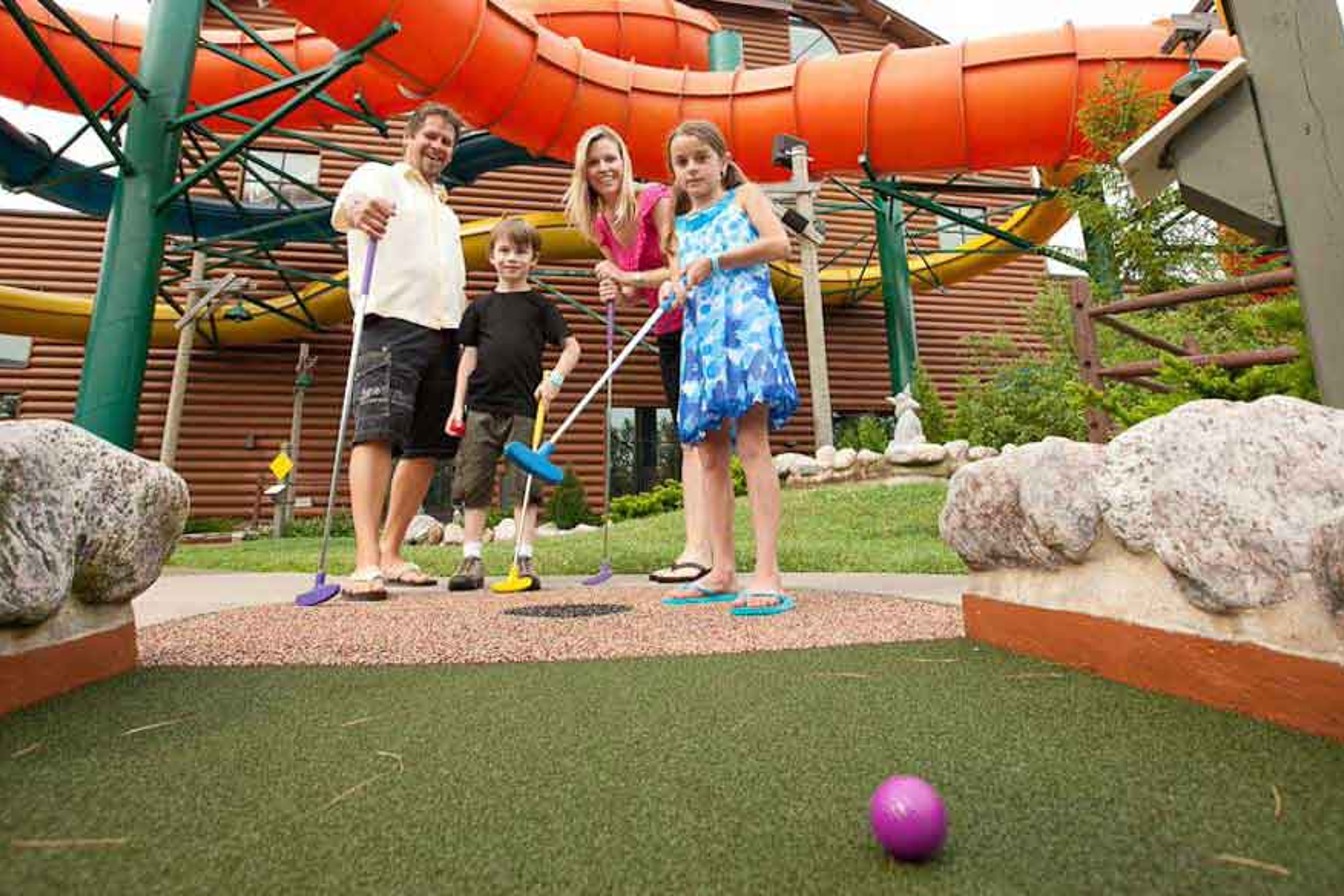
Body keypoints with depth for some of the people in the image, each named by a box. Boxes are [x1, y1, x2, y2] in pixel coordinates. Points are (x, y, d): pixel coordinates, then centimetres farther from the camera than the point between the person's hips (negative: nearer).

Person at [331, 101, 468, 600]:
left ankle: (390, 553, 11)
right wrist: (355, 212, -38)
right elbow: (342, 210, -13)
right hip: (392, 323, -7)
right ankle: (366, 561, -25)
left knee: (427, 446, 2)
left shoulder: (444, 208, 31)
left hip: (443, 334, 7)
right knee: (378, 432, -19)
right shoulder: (379, 177, 10)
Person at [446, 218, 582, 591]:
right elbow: (469, 356, 12)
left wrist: (555, 378, -12)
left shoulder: (539, 305, 8)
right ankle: (471, 558, 12)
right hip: (482, 406, 3)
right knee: (474, 483, 3)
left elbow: (571, 346, 5)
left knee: (524, 483, -3)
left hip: (524, 407, -2)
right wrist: (458, 405, 7)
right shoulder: (481, 306, 13)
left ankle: (525, 558, 4)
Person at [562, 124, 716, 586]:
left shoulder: (655, 200, -13)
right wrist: (615, 292, -9)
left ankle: (698, 548, -12)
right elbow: (633, 289, 11)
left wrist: (628, 277, -20)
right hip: (667, 332, 8)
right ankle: (699, 548, 13)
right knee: (688, 438, 6)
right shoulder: (599, 224, 8)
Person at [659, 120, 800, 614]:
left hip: (746, 320, -5)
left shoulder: (745, 195, 14)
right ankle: (722, 571, 9)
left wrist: (713, 262, -7)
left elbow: (778, 242, -3)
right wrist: (673, 289, 0)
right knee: (710, 455, 2)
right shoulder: (682, 225, 26)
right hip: (700, 332, 6)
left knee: (752, 443, -17)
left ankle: (768, 573, -18)